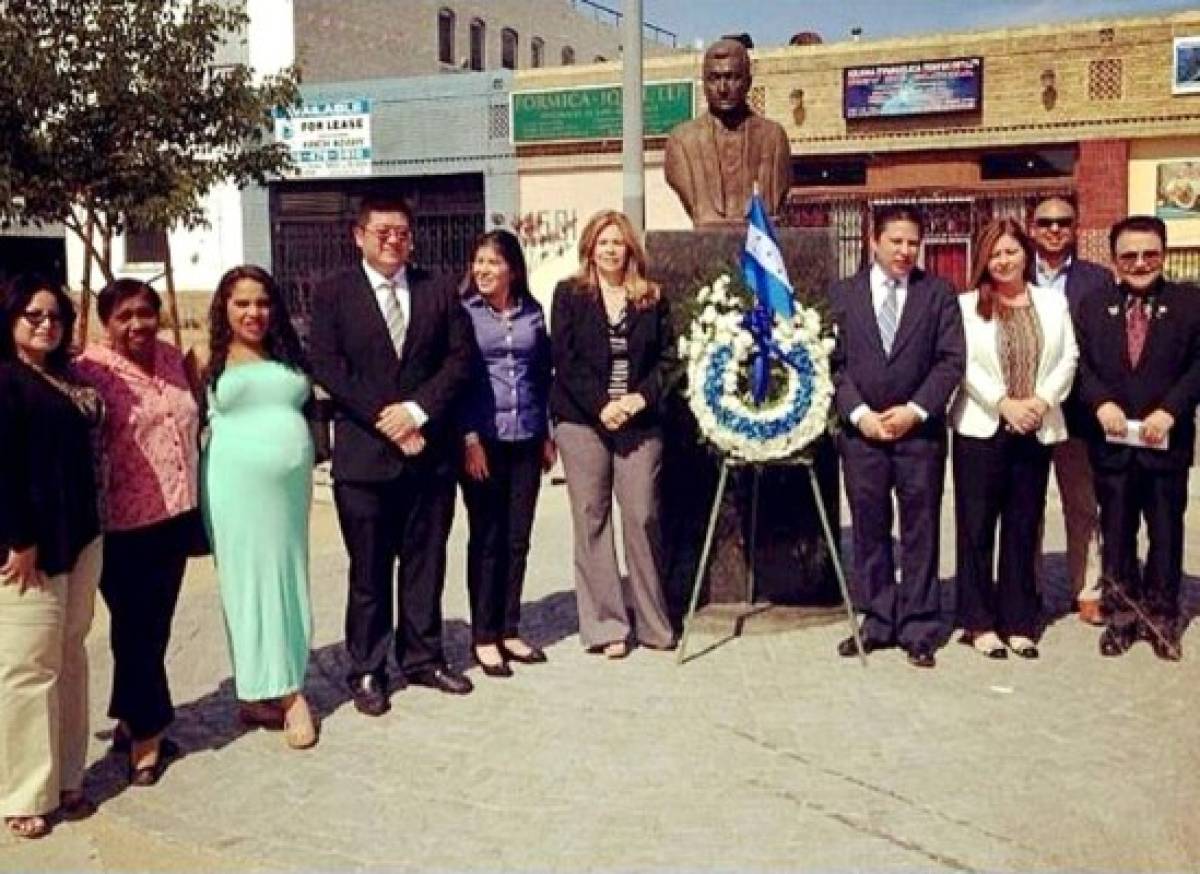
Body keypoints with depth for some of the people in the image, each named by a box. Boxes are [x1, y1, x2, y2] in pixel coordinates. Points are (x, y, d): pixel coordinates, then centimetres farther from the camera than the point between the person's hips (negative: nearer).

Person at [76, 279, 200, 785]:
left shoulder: (172, 358, 6)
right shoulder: (89, 371, -13)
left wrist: (194, 503, 17)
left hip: (177, 515, 6)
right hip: (125, 525, -6)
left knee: (156, 625, 16)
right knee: (136, 628, 5)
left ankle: (131, 721, 33)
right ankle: (146, 732, 20)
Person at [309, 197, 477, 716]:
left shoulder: (439, 292, 9)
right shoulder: (332, 294, 3)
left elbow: (462, 357, 2)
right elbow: (328, 368, -7)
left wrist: (418, 410, -11)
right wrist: (385, 420, -13)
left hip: (430, 450, 3)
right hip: (363, 455, -2)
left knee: (425, 562, 11)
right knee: (369, 570, 5)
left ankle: (422, 658, 24)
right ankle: (367, 671, 16)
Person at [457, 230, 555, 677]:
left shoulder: (533, 313, 8)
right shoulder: (463, 312, -2)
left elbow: (544, 375, 13)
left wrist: (547, 434, 11)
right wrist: (469, 438, -11)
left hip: (526, 439, 4)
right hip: (482, 439, -3)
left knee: (517, 540, 8)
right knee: (486, 539, 2)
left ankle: (509, 630, 20)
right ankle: (484, 636, 12)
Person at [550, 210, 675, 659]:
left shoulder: (651, 298, 11)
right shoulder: (569, 294, 6)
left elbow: (665, 358, 7)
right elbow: (565, 360, -2)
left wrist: (639, 398, -9)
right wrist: (601, 406, -12)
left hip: (639, 422, 1)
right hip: (582, 421, -1)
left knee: (643, 517, -2)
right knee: (592, 520, 0)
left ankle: (652, 621, 11)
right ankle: (605, 625, 8)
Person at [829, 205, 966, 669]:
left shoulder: (938, 293, 4)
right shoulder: (842, 294, 6)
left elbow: (952, 359, -2)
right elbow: (834, 362, 1)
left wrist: (915, 410, -11)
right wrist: (860, 414, -10)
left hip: (920, 430, -1)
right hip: (861, 430, 1)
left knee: (920, 532, 4)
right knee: (869, 530, 8)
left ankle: (919, 627, 13)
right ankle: (876, 620, 19)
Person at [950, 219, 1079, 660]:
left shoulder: (1053, 302, 11)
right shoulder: (967, 305, 1)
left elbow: (1068, 359, 5)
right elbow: (965, 364, -7)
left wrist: (1041, 400, -9)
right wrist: (1004, 403, -14)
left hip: (1036, 431, 3)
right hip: (982, 428, -2)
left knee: (1024, 529, 7)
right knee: (976, 527, 0)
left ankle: (1018, 623, 15)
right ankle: (980, 622, 9)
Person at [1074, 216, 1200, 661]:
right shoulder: (1093, 306, 8)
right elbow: (1080, 365, 3)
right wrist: (1100, 403, -13)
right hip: (1112, 441, 2)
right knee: (1115, 533, 10)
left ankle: (1161, 619, 21)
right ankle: (1121, 616, 22)